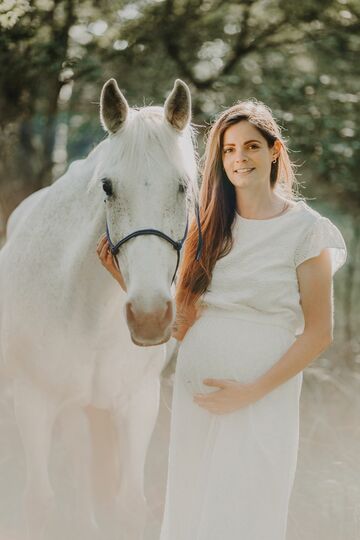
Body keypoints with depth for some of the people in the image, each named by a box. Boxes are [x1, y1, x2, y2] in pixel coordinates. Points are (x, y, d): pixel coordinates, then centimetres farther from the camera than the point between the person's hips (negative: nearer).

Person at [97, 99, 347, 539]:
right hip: (194, 395, 4)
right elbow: (183, 323, 6)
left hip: (263, 400, -4)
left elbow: (318, 333, -7)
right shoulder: (208, 227, 9)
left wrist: (252, 391, -14)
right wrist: (125, 276, -4)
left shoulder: (304, 229, -4)